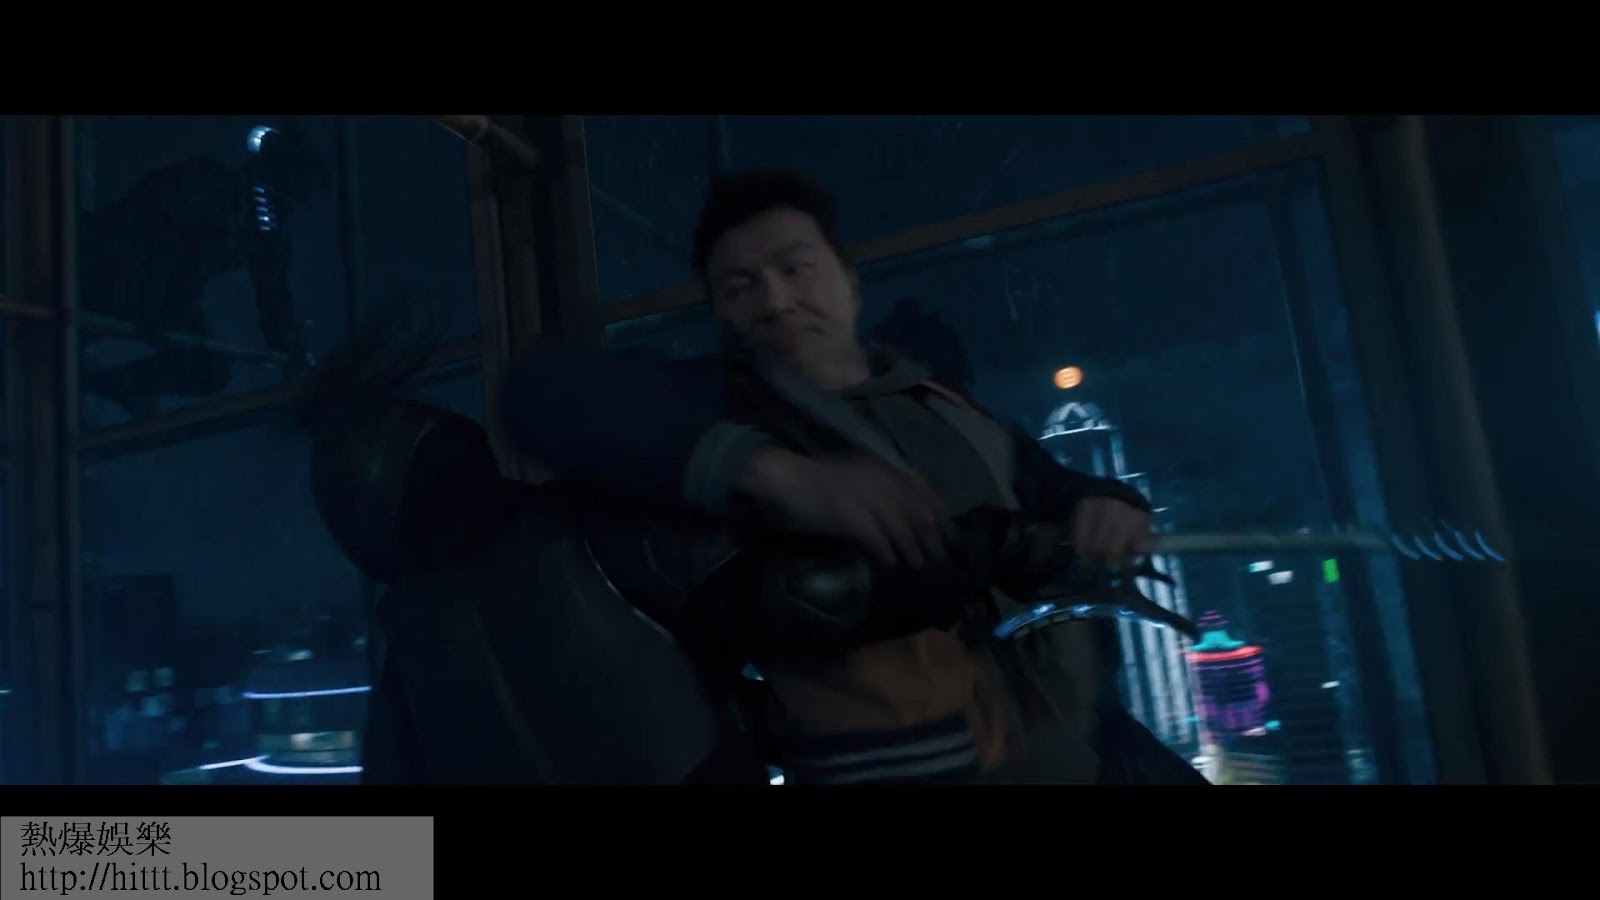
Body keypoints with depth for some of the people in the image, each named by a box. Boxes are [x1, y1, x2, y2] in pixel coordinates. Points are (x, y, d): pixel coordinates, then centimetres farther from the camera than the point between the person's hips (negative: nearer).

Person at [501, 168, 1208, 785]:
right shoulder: (719, 408, 4)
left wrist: (1109, 506, 2)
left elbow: (1058, 490, 28)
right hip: (913, 761, -5)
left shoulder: (945, 410, 17)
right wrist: (780, 473, -22)